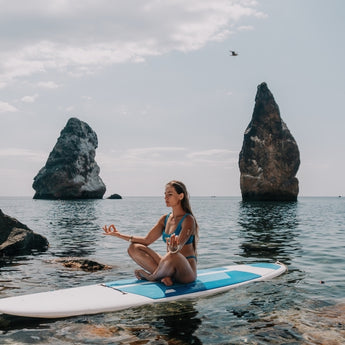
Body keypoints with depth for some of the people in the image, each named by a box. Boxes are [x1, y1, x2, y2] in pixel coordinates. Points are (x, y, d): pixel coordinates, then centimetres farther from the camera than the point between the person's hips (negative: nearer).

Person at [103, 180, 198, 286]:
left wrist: (174, 247, -52)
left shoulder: (188, 220, -12)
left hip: (187, 272, -7)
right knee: (133, 248, -5)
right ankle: (164, 276, -18)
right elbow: (147, 240, 11)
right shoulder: (165, 219, 9)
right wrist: (119, 234, 6)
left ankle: (152, 277, -11)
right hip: (170, 266, 7)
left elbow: (179, 247, -27)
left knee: (172, 255, -41)